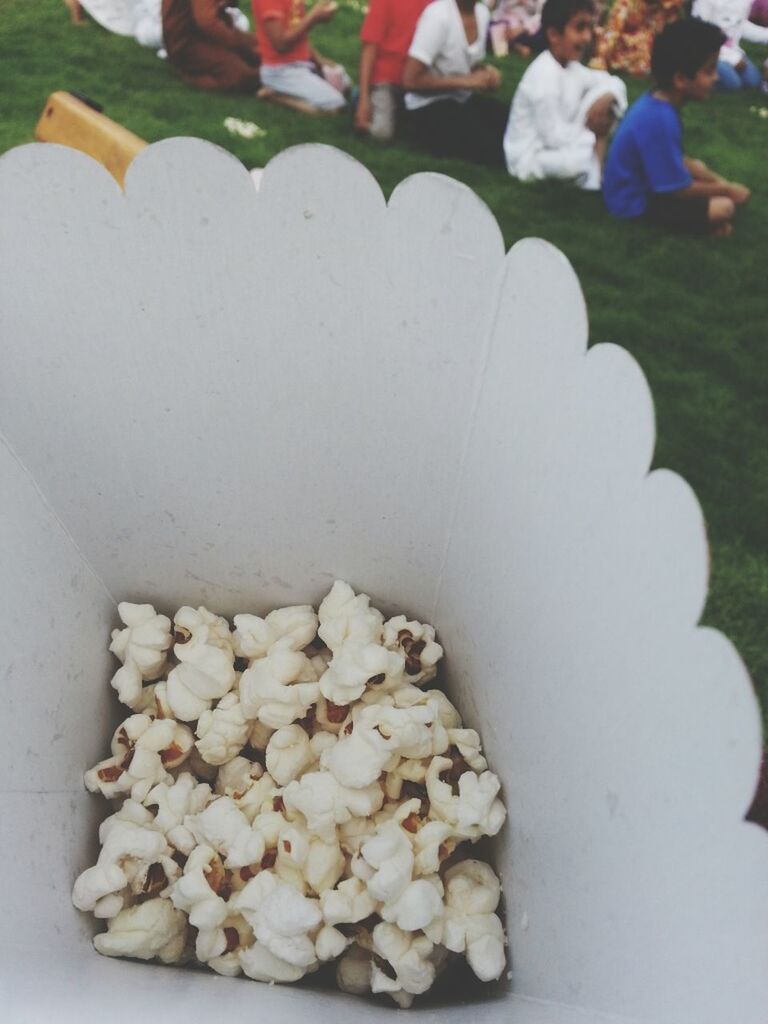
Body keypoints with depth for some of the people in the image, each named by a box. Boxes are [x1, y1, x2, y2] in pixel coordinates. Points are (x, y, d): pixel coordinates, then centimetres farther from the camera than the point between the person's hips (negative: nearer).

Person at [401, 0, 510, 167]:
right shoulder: (438, 15, -19)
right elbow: (410, 80, -21)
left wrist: (487, 72, -5)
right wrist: (465, 81, -22)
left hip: (464, 100, 7)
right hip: (427, 110, -7)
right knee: (501, 150, -26)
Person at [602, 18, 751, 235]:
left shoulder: (657, 102, -1)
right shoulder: (659, 121, -30)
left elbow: (675, 159, 13)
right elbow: (679, 190, -24)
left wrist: (718, 181, 7)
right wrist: (727, 189, -9)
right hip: (637, 202, -10)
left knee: (698, 167, 28)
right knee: (723, 207, -18)